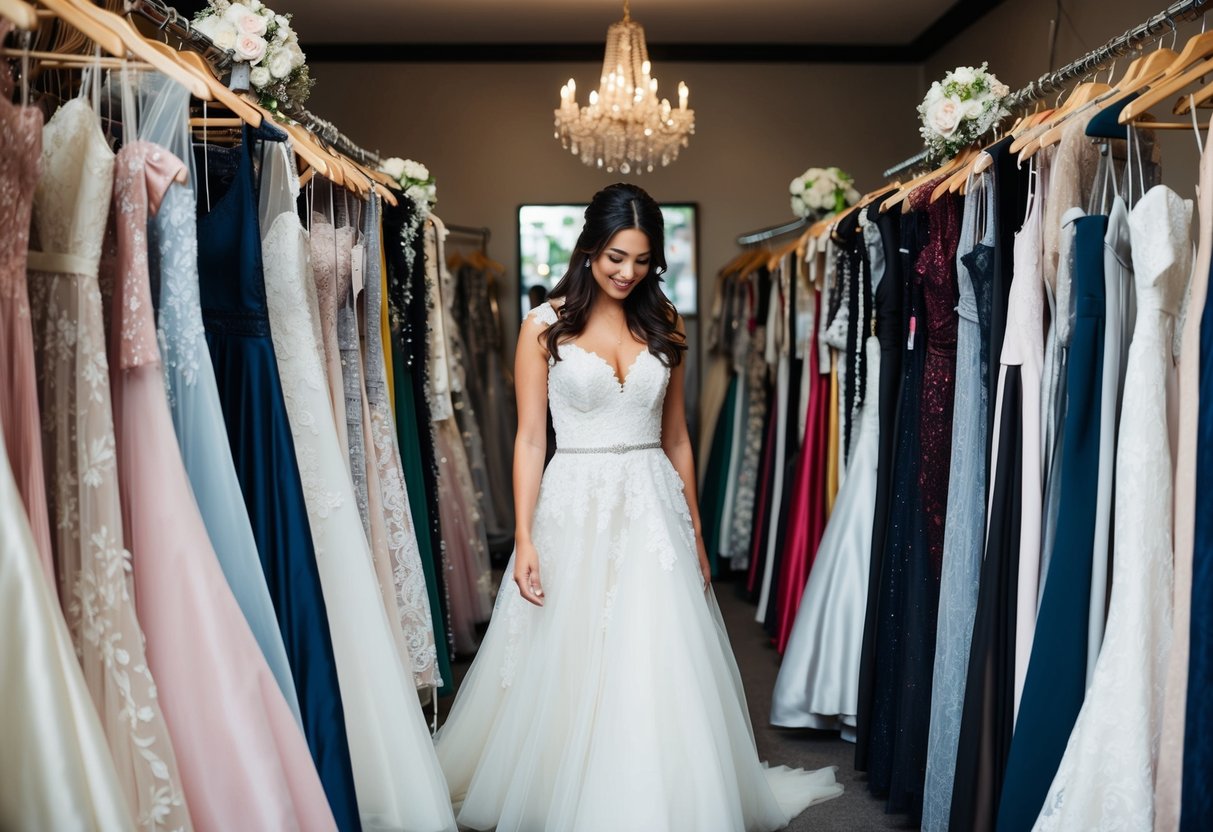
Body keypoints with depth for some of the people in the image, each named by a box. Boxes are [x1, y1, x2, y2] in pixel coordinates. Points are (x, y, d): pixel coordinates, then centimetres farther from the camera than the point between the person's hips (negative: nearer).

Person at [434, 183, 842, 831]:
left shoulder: (663, 326, 8)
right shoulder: (545, 325, -1)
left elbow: (675, 435, 13)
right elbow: (529, 437, -3)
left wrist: (694, 529, 12)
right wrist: (524, 539, -9)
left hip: (653, 506, 2)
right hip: (574, 507, -2)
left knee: (659, 668, -1)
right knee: (568, 666, 5)